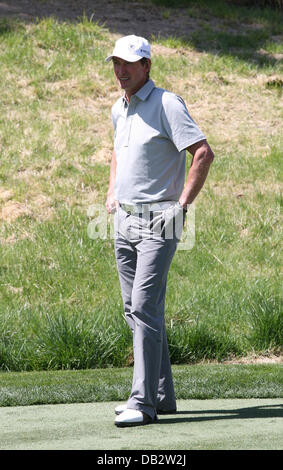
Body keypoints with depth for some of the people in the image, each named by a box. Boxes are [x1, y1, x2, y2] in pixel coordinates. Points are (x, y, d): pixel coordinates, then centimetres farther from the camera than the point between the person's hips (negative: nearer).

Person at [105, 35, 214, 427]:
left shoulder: (167, 104, -12)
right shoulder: (119, 110, 14)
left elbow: (204, 153, -19)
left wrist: (182, 204, -19)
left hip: (158, 222, -9)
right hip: (125, 220, 9)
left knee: (145, 308, -15)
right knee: (136, 310, 10)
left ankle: (143, 403, -16)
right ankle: (162, 395, 18)